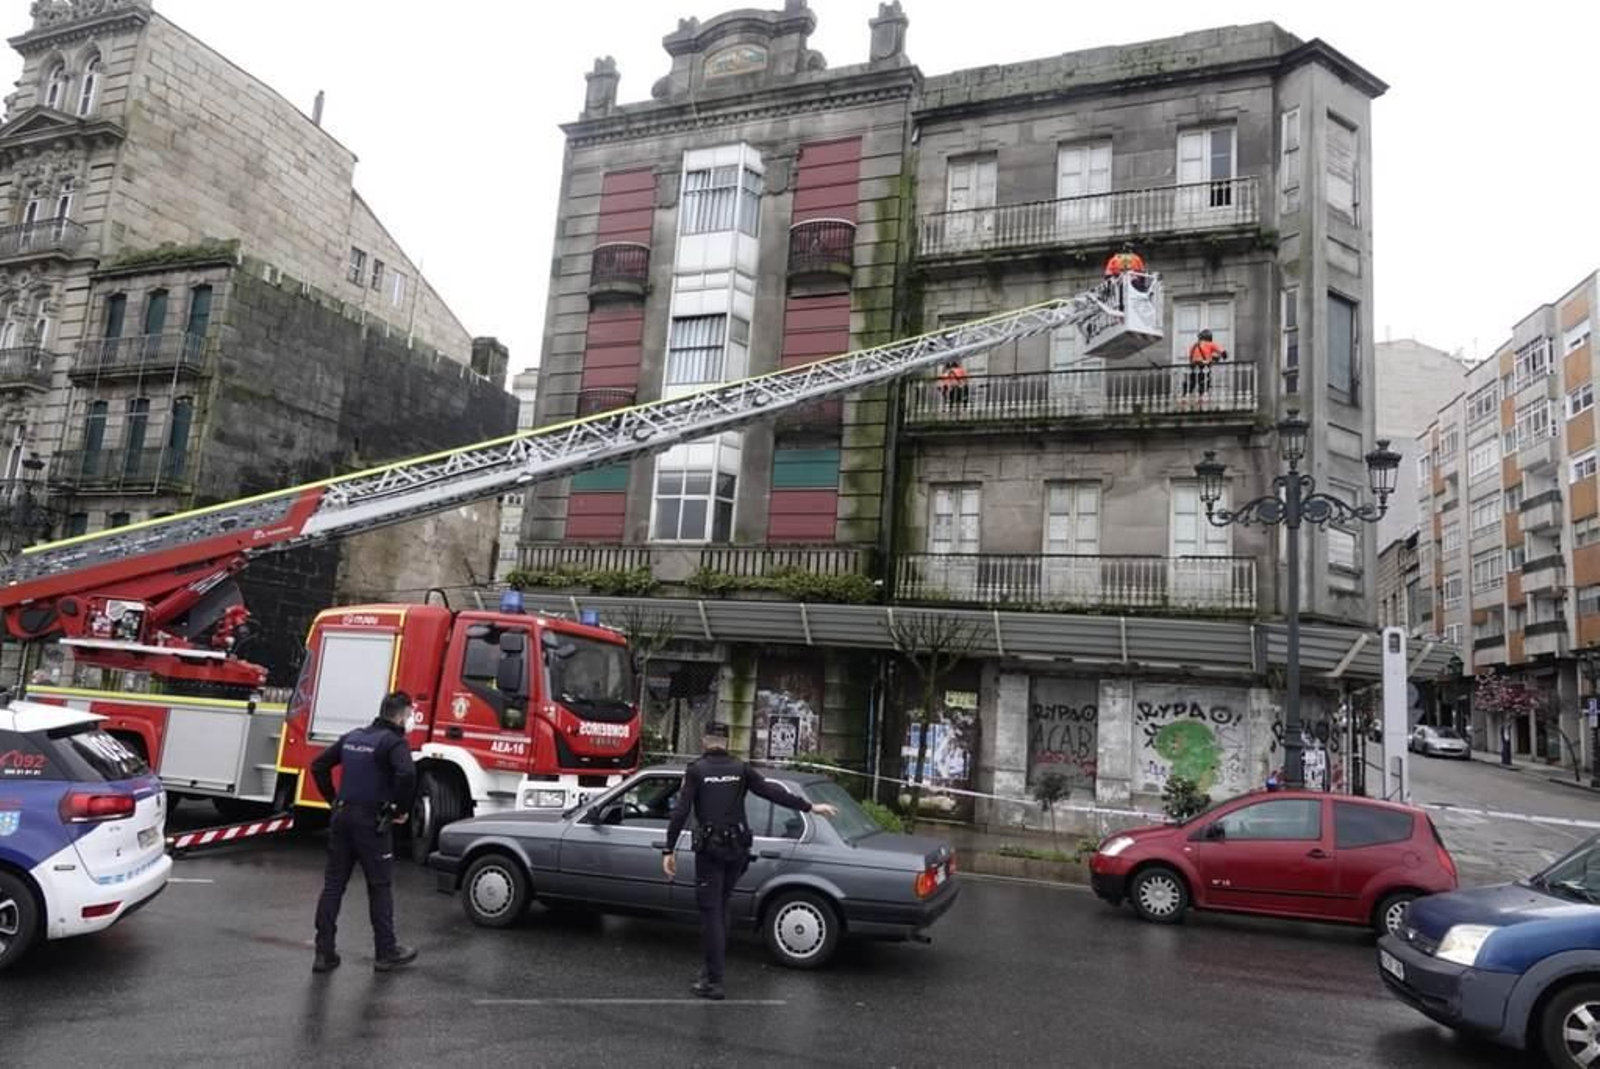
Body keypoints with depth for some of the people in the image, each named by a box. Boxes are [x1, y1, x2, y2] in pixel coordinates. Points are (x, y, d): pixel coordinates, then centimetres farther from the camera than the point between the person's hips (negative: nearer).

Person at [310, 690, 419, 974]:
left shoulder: (353, 737, 13)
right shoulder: (394, 741, -10)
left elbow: (319, 766, 18)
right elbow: (406, 774, -28)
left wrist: (334, 799, 19)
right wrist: (402, 809, -13)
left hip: (342, 817, 7)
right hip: (371, 821, -6)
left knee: (333, 884, 10)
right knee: (380, 887, 4)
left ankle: (324, 953, 13)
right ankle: (386, 953, 12)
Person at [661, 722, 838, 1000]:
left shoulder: (696, 770, -4)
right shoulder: (740, 768, 4)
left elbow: (681, 811, -9)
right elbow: (773, 792, 0)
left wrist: (669, 850, -7)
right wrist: (810, 807, 6)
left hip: (710, 849, -4)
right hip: (736, 849, 4)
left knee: (710, 911, 0)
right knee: (720, 909, 18)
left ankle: (713, 981, -1)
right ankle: (712, 968, 24)